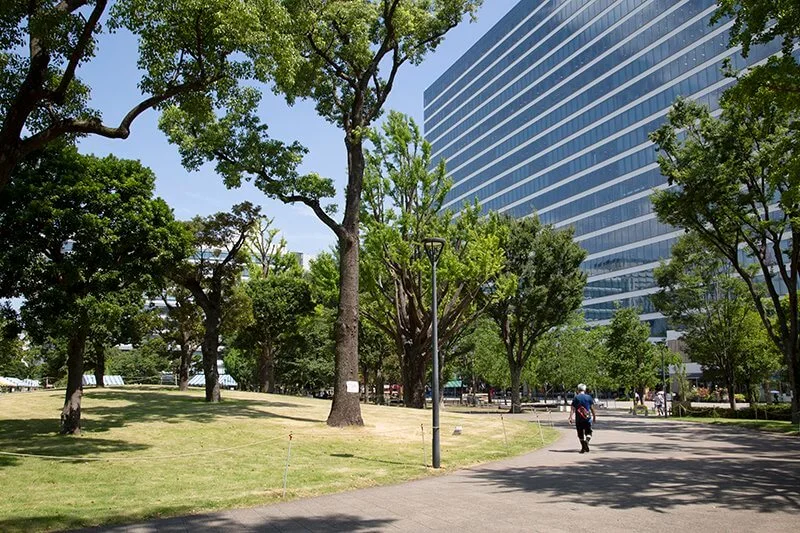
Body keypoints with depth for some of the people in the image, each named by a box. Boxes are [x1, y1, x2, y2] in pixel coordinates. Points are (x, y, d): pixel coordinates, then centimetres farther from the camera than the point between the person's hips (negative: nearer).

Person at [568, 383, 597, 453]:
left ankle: (583, 448, 8)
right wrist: (594, 416, 15)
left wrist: (571, 417, -6)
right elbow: (592, 408, 4)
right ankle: (587, 440, -19)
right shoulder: (589, 397, 2)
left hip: (578, 419, 0)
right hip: (587, 418, 0)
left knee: (580, 433, 9)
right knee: (588, 432, 9)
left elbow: (572, 409, -5)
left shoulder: (575, 398, 0)